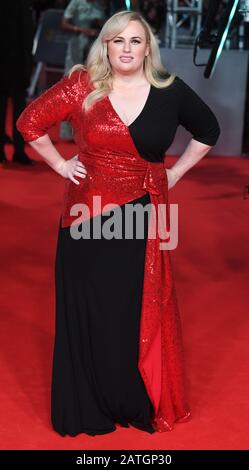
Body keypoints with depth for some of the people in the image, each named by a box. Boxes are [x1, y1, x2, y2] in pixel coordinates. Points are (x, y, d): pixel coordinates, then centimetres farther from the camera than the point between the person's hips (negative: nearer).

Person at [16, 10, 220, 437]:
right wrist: (61, 165, 1)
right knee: (88, 312, 8)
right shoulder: (82, 86, -5)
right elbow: (30, 121, 4)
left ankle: (141, 403, 25)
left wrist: (176, 172, 9)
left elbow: (208, 130, 15)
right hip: (88, 216, -1)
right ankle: (88, 407, 22)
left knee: (141, 312, 7)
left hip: (143, 218, 1)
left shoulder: (171, 91, -1)